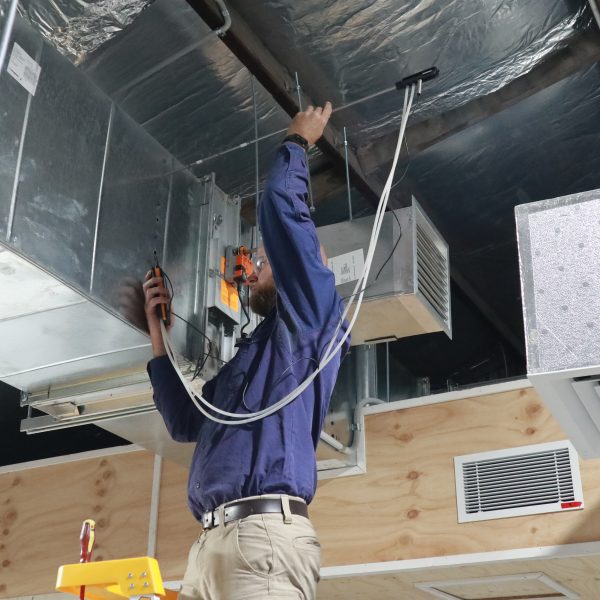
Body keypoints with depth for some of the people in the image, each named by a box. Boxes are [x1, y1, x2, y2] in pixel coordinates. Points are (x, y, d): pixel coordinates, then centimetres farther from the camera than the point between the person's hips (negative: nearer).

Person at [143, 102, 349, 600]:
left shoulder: (310, 318, 9)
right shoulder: (250, 351, 32)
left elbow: (281, 208, 2)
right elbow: (185, 422, 28)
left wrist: (297, 141, 20)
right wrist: (159, 330, 28)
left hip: (263, 535, -8)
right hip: (210, 542, 8)